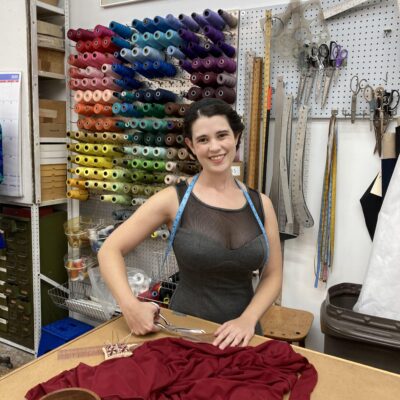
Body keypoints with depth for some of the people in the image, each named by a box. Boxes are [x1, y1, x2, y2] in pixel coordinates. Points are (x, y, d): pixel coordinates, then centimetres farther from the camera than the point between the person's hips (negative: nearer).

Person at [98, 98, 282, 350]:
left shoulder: (261, 204, 0)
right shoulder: (173, 199, -9)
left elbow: (272, 277, 4)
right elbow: (110, 250, -7)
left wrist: (247, 320, -12)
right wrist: (131, 306, -21)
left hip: (240, 335, 2)